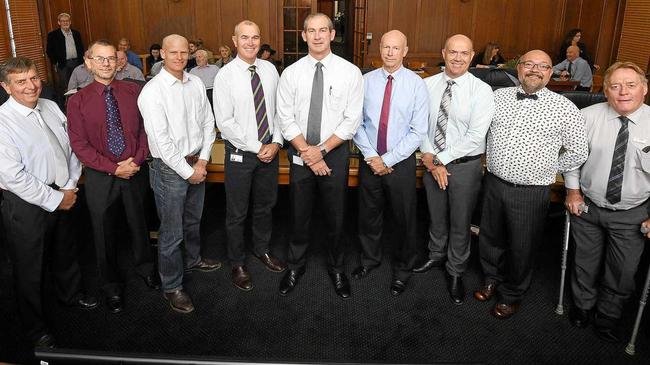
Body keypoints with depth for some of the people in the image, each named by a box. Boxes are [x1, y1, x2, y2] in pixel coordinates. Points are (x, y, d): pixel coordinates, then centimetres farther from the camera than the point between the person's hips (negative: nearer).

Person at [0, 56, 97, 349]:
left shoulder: (51, 107, -1)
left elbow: (72, 147, 5)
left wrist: (70, 187, -4)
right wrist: (55, 200, -16)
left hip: (62, 196, 6)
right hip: (27, 204, -6)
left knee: (65, 251, 26)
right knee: (30, 267, 12)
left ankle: (70, 294, 54)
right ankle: (35, 327, 34)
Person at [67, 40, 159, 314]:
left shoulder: (133, 91, -3)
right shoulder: (78, 101, -7)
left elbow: (145, 128, -1)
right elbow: (79, 145, -9)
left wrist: (136, 160, -13)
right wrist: (113, 168, -15)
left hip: (135, 170, 1)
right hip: (99, 175, -1)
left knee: (138, 223, 18)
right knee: (104, 231, 13)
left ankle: (145, 268, 44)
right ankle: (111, 285, 34)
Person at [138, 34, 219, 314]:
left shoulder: (196, 84, 3)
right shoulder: (152, 91, -16)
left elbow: (208, 123, 5)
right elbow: (161, 140, -19)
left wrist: (202, 161, -4)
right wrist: (187, 171, -15)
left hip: (197, 164, 6)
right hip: (169, 168, -6)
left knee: (193, 221, 25)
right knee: (171, 232, 3)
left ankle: (193, 259, 49)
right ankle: (172, 287, 21)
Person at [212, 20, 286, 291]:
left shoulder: (270, 70, 1)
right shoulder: (225, 76, -12)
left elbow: (279, 109, 5)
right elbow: (224, 122, -15)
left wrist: (276, 142, -8)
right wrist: (257, 148, -15)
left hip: (270, 150, 4)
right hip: (240, 154, -4)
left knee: (265, 205, 21)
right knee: (237, 213, 10)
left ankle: (262, 249, 44)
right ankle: (237, 264, 30)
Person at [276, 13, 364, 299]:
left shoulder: (350, 72, -5)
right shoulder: (291, 73, -2)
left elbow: (352, 120, -8)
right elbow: (286, 119, -4)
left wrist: (322, 150, -15)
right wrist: (308, 153, -13)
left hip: (335, 153, -1)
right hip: (299, 154, 1)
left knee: (335, 217, 12)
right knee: (299, 216, 14)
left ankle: (336, 269, 34)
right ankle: (295, 267, 35)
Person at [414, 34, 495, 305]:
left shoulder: (481, 90, -12)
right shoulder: (428, 85, -2)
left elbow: (475, 136, -18)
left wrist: (441, 159, -18)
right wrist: (429, 158, -14)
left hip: (465, 164, -3)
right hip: (432, 161, 3)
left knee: (460, 222, 12)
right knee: (436, 216, 21)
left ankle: (455, 272, 32)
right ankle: (437, 256, 46)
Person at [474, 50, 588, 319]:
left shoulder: (564, 109, -7)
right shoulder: (497, 97, 1)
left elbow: (578, 153, 0)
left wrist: (549, 170, 1)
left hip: (531, 193, -3)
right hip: (494, 183, 3)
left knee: (521, 248, 12)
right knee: (490, 238, 19)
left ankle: (511, 295, 35)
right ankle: (492, 279, 45)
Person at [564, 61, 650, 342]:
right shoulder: (588, 116, -12)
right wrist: (573, 190, 0)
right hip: (587, 207, 0)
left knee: (623, 272, 13)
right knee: (586, 264, 19)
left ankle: (608, 317, 40)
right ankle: (582, 306, 47)